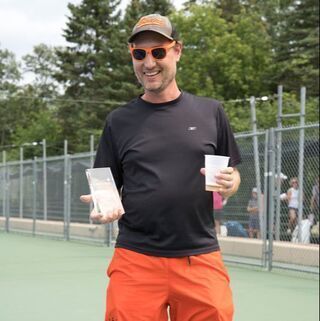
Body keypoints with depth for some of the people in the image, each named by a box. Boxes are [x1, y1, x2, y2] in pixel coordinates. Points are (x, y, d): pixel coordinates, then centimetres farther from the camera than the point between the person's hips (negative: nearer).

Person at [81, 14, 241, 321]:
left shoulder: (210, 111, 7)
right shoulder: (119, 120, 7)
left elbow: (232, 174, 15)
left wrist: (229, 184, -8)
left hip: (201, 259, 0)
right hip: (136, 259, 0)